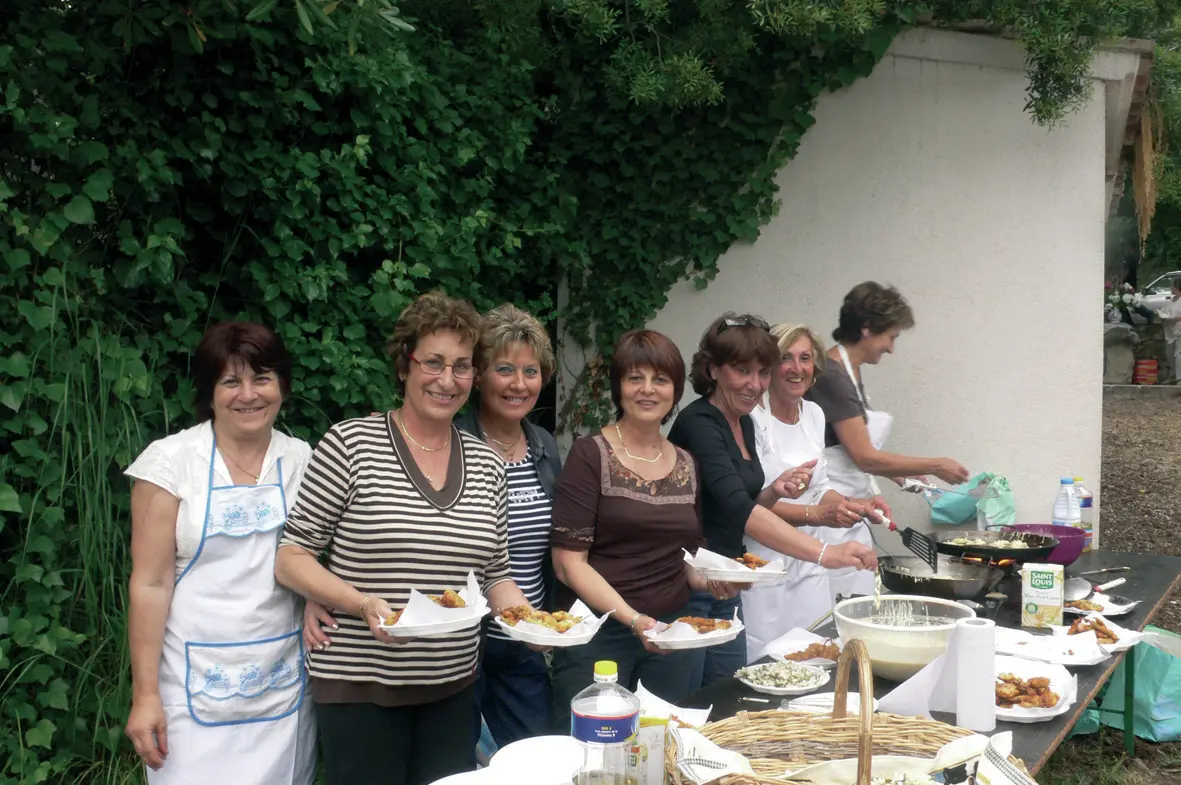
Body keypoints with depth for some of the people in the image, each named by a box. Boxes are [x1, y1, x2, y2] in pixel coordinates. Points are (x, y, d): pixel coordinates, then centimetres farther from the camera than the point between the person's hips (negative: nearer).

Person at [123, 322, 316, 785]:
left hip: (283, 682, 3)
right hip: (199, 687, -3)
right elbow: (150, 584, -7)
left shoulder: (300, 460, 3)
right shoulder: (171, 460, -6)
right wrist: (145, 695, -9)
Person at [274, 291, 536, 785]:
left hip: (453, 686, 4)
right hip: (358, 687, -4)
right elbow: (290, 559, -7)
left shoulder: (487, 464, 6)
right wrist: (362, 604, -22)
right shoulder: (350, 444, -7)